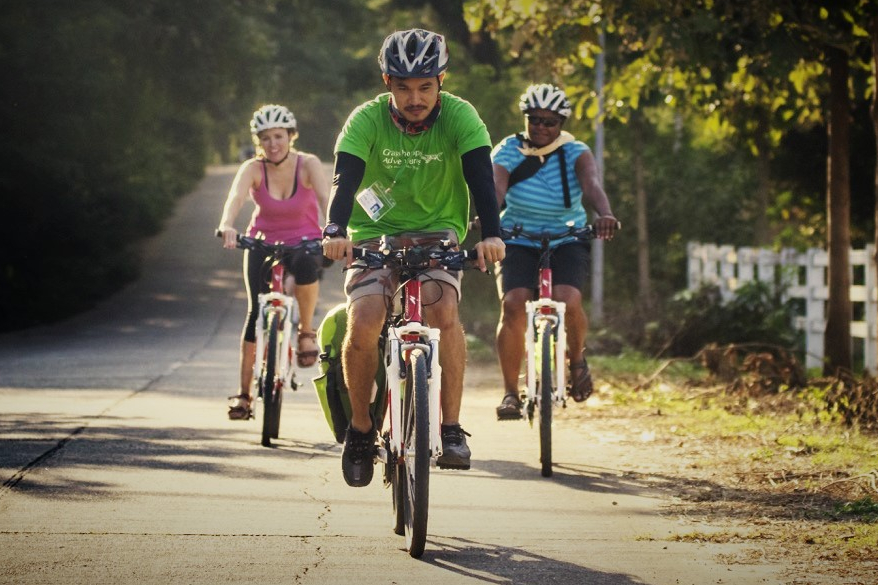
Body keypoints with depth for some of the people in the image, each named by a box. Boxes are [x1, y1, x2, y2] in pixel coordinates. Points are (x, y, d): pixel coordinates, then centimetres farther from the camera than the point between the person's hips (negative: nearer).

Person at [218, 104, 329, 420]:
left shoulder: (308, 164, -15)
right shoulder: (253, 169, -14)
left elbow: (325, 197, -32)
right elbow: (236, 196, -33)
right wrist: (227, 225, -55)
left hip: (303, 242, -1)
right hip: (263, 243, 1)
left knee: (305, 266, -37)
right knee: (256, 310, -15)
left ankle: (306, 331, -11)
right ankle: (244, 392, -6)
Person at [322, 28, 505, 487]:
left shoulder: (459, 117, -16)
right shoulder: (367, 120, -16)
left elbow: (480, 177, -27)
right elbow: (345, 179, -28)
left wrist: (491, 234, -45)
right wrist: (335, 232, -47)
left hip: (437, 231, 0)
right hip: (376, 231, 0)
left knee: (443, 307, -29)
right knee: (363, 324, -22)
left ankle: (451, 428, -19)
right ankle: (360, 428, 0)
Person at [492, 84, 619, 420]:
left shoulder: (575, 154, -6)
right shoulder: (508, 152, -5)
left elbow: (591, 184, -26)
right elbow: (495, 189, -23)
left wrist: (605, 214, -48)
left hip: (566, 241, 0)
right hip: (518, 243, 1)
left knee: (568, 300, -27)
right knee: (513, 305, -24)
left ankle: (577, 358, 5)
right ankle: (510, 392, -12)